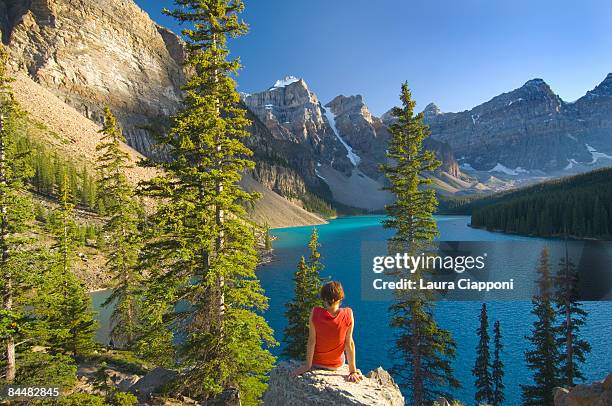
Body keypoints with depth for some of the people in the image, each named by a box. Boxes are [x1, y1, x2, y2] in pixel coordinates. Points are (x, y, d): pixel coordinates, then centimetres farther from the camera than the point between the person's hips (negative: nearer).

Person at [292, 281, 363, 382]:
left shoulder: (315, 313, -22)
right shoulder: (348, 314, -21)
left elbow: (312, 341, -16)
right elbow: (349, 343, -16)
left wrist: (308, 365, -7)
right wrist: (352, 370, -8)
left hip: (316, 363, 0)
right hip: (338, 364, 0)